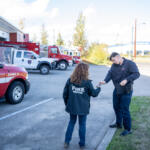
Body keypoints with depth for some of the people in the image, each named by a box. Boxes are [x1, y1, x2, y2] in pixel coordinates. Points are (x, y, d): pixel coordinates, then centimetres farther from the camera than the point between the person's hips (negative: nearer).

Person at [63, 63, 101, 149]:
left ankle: (66, 142, 23)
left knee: (71, 123, 20)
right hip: (83, 108, -2)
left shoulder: (70, 80, -5)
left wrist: (67, 103, 14)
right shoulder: (87, 82, -13)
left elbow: (65, 94, -1)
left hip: (72, 106, 3)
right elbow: (94, 93, -1)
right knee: (82, 124, 13)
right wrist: (98, 88, 19)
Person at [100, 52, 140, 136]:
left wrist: (126, 80, -32)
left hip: (126, 91, -7)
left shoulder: (130, 64, -13)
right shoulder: (114, 65, 6)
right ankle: (118, 124, 40)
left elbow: (136, 74, -20)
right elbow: (110, 73, -4)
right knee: (116, 107, 18)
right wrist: (105, 81, -23)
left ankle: (128, 129, 12)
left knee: (124, 110, -4)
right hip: (117, 90, 7)